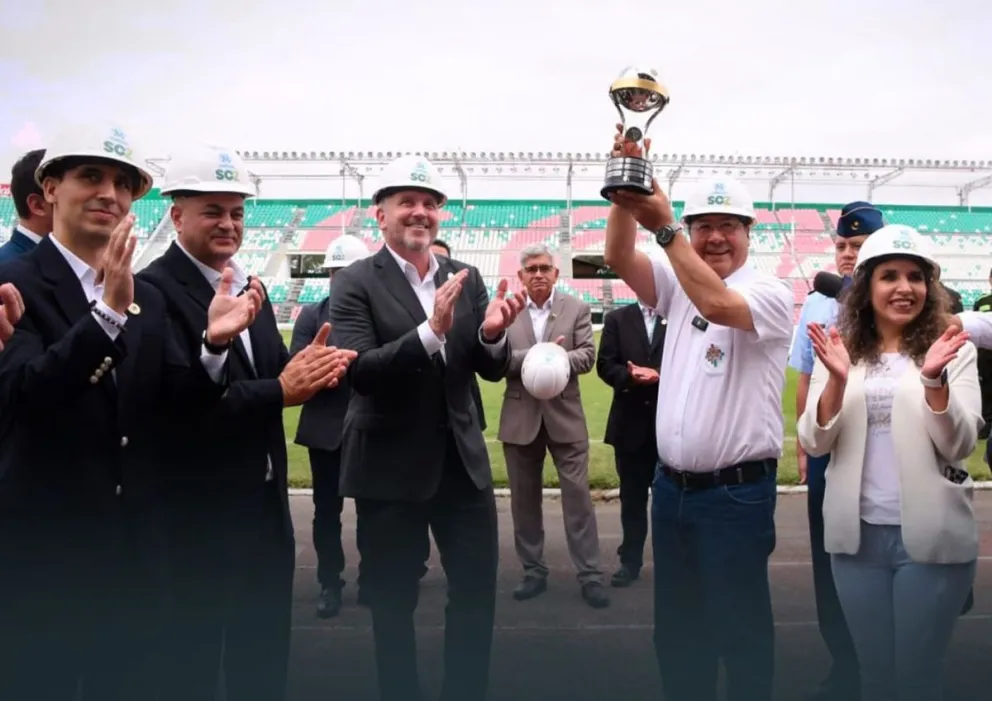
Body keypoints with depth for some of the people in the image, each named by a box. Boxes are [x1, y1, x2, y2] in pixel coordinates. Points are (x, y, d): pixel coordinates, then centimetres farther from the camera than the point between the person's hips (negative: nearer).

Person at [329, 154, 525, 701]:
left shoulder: (466, 278, 4)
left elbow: (492, 371, 4)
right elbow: (358, 371, -20)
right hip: (390, 466, -3)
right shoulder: (356, 283, -9)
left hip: (462, 459, 4)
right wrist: (431, 331, -33)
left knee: (478, 587, 14)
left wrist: (493, 334, -19)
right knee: (393, 601, 13)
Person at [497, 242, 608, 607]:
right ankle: (534, 571, 23)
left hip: (564, 415, -1)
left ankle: (590, 574, 10)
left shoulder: (577, 309, 4)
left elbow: (587, 355, -5)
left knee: (578, 495, 0)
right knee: (524, 498, 10)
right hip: (520, 417, 1)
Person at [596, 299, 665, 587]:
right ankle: (631, 560, 20)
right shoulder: (617, 318, 6)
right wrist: (630, 376, -18)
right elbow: (605, 365, 0)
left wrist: (659, 375, -18)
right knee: (632, 495, 9)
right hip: (630, 421, 1)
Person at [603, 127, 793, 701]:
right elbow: (619, 258, -7)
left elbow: (718, 304, -30)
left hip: (736, 491, -6)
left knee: (740, 625, 7)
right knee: (676, 623, 19)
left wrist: (663, 226, -31)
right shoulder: (677, 285, 8)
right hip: (672, 484, 6)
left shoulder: (771, 293, -9)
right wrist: (626, 192, -22)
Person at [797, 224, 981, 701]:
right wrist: (837, 380, -20)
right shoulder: (840, 351, 2)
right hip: (857, 534, 2)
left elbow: (959, 446, -10)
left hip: (931, 536, -2)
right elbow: (815, 443, -4)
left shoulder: (956, 352, -2)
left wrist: (934, 379, -26)